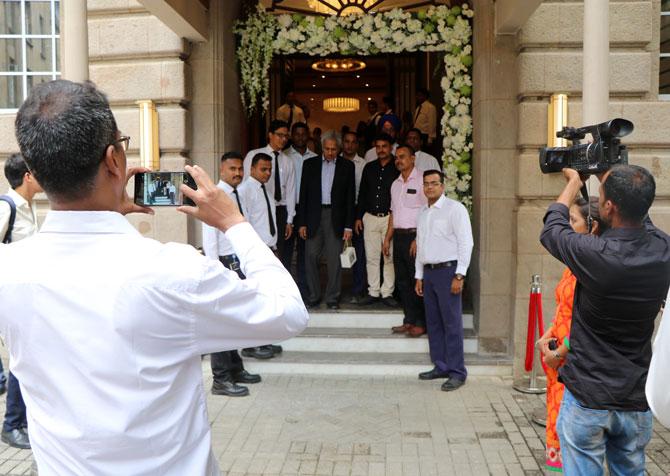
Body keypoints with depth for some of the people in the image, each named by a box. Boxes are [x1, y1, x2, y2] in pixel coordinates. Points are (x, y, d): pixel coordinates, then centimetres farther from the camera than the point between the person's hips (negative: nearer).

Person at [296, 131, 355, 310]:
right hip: (314, 216, 1)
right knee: (311, 257, 2)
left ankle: (332, 297, 11)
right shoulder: (310, 164, 7)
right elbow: (304, 194, 6)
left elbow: (350, 197, 3)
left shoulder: (347, 166, 4)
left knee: (335, 259, 0)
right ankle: (313, 296, 15)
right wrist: (302, 222, 0)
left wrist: (348, 226, -3)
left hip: (335, 217, -1)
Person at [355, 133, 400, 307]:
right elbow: (362, 193, 16)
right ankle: (373, 292, 12)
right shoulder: (369, 167, 12)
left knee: (390, 257, -2)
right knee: (371, 257, 5)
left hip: (390, 217, -3)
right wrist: (358, 216, 10)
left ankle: (387, 292, 7)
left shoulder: (398, 168, 0)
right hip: (370, 217, 4)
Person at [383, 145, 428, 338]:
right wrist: (387, 238, 15)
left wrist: (418, 239, -17)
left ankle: (421, 323, 4)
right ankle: (409, 320, 17)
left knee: (417, 281, -4)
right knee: (402, 280, 9)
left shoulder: (421, 181, -6)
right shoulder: (396, 184, 17)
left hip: (414, 235, -7)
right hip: (398, 235, 7)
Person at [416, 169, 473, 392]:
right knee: (433, 323, 10)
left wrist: (459, 276, -15)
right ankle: (441, 367, 19)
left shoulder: (454, 208, -4)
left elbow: (466, 243, -10)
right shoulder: (423, 213, 18)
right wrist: (419, 276, 18)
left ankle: (457, 372, -1)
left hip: (448, 270, -7)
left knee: (452, 323, -6)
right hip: (428, 272, 7)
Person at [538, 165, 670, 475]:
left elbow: (551, 230, -3)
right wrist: (609, 179, 23)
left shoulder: (594, 254, -24)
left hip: (587, 398, -5)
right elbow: (640, 219, 14)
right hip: (638, 400, 5)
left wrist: (574, 181, 11)